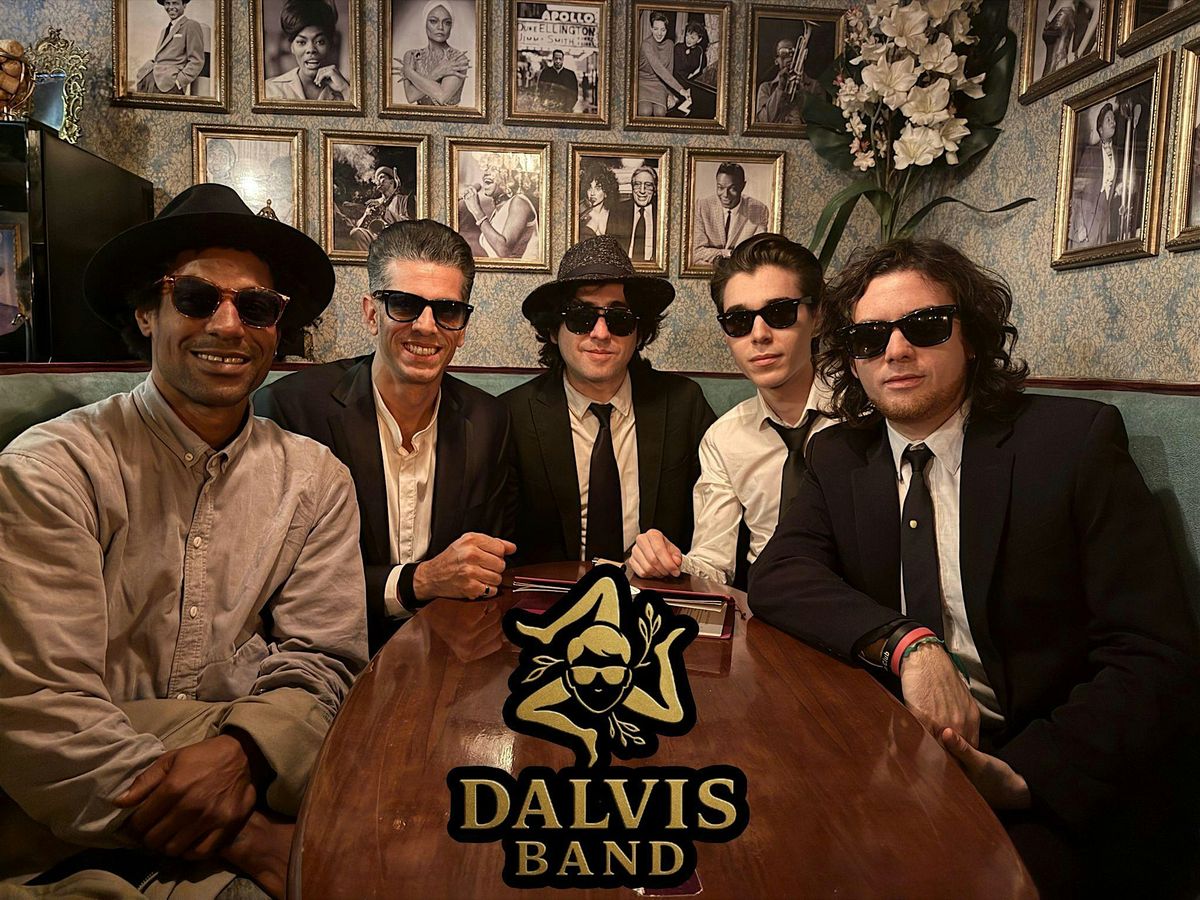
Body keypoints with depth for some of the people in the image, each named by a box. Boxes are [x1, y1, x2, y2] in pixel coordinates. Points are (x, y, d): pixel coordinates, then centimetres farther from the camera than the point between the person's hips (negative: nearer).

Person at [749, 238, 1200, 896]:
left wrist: (1023, 774, -27)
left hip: (1057, 786, -3)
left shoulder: (1075, 442, -7)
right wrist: (907, 642, -24)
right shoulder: (838, 458, 6)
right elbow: (776, 575, -8)